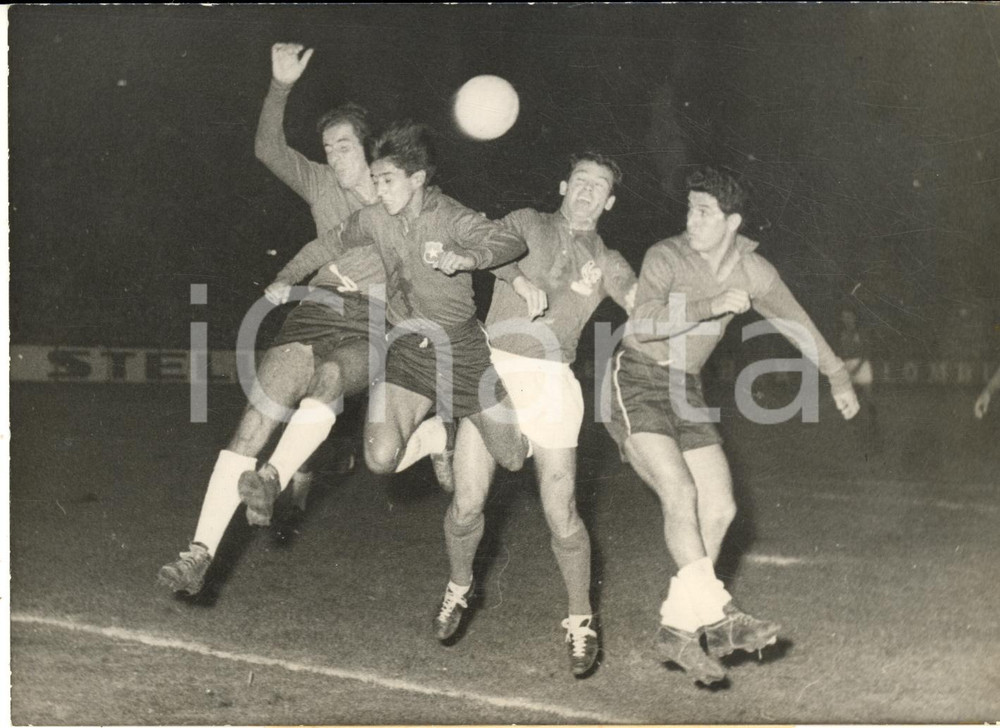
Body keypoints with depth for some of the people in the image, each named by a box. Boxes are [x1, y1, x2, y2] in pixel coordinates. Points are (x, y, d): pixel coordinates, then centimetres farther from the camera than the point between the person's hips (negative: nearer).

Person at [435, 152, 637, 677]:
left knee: (560, 512, -5)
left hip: (550, 378, 0)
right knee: (468, 500, -3)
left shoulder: (607, 263, 15)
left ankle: (580, 622, 13)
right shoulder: (529, 224, 13)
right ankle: (458, 589, 25)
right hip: (492, 366, 0)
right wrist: (520, 279, -24)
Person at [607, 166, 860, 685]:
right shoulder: (666, 258, -14)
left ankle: (677, 631, 6)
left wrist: (838, 378, 26)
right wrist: (713, 306, -31)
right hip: (637, 384, -6)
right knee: (680, 493, -22)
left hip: (686, 393, 6)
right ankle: (716, 617, -21)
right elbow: (643, 323, -30)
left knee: (720, 509, -1)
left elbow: (797, 322, 17)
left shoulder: (752, 271, 2)